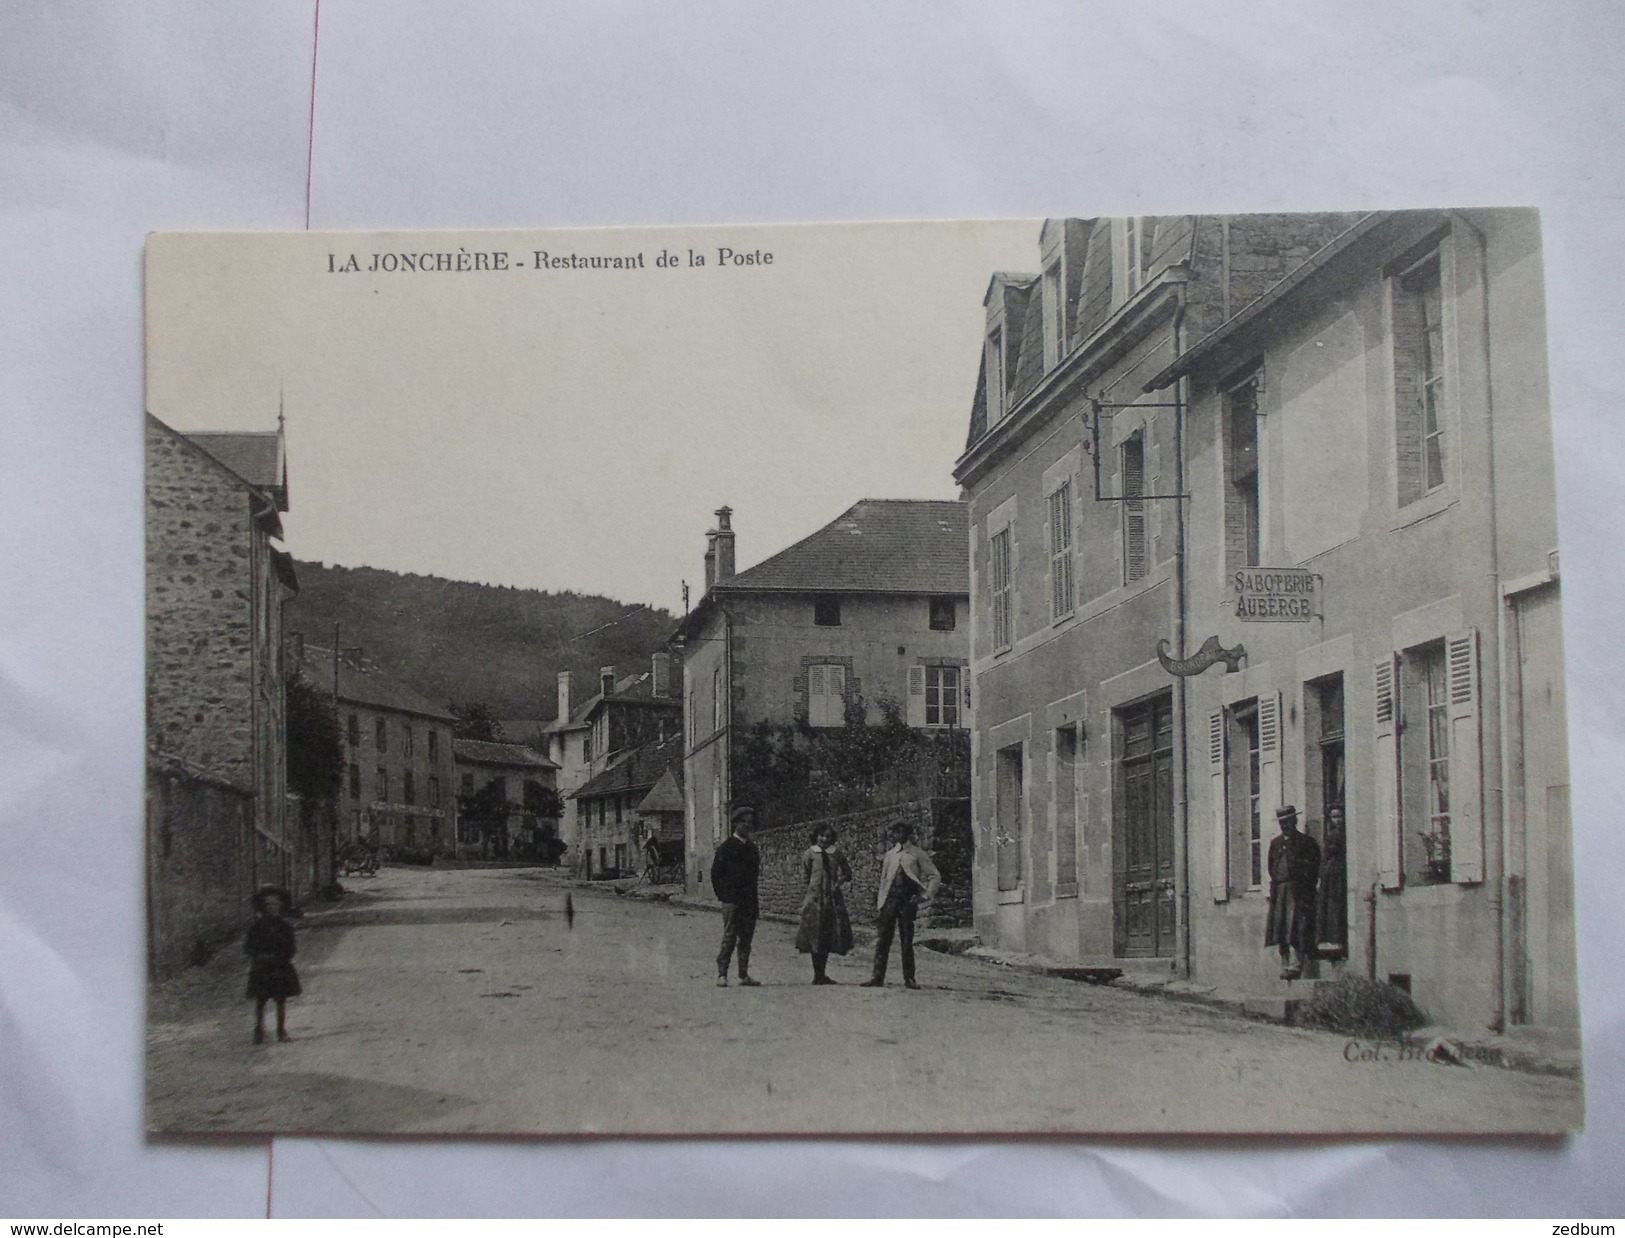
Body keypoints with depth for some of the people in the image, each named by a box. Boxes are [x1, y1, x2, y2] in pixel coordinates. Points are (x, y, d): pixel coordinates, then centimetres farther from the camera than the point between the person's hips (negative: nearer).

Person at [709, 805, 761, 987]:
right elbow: (716, 873, -2)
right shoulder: (726, 846, -3)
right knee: (729, 937, -8)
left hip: (749, 902, 6)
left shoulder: (752, 848, 15)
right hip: (732, 900, -6)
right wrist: (722, 896, -6)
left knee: (746, 938, 6)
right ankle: (721, 975, -5)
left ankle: (744, 975, 10)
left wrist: (754, 899, 12)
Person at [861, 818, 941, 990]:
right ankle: (878, 976, -2)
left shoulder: (917, 854, 4)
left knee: (907, 941, -1)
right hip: (889, 899, 3)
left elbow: (935, 876, 4)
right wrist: (879, 905, 12)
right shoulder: (889, 855, 16)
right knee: (882, 939, -3)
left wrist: (926, 895, -8)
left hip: (908, 900, -3)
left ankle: (909, 978, 7)